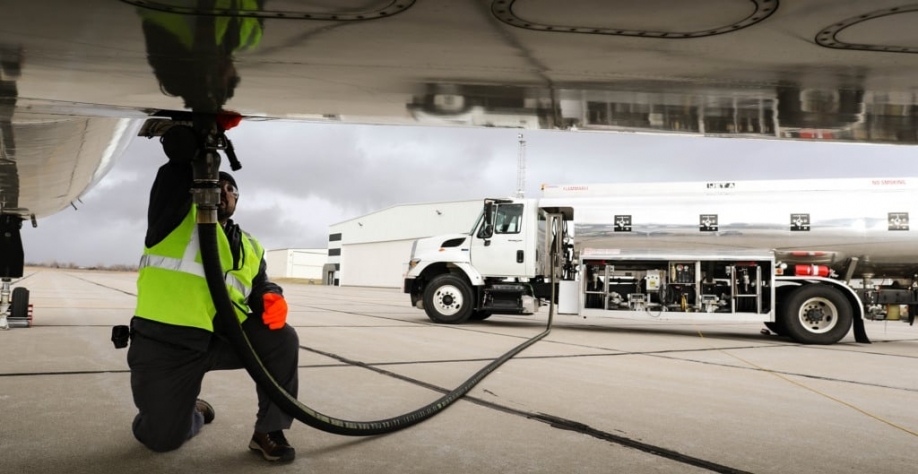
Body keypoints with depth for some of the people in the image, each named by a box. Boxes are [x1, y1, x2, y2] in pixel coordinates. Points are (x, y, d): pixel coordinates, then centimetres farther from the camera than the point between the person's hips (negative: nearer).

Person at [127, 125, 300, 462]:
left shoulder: (250, 248, 18)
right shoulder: (178, 209, 1)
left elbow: (260, 289, 12)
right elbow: (178, 148, -12)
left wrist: (272, 299, -9)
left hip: (221, 340, 4)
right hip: (163, 343, -4)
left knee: (281, 338, -18)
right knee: (162, 439, -2)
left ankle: (269, 431, -4)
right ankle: (191, 413, 35)